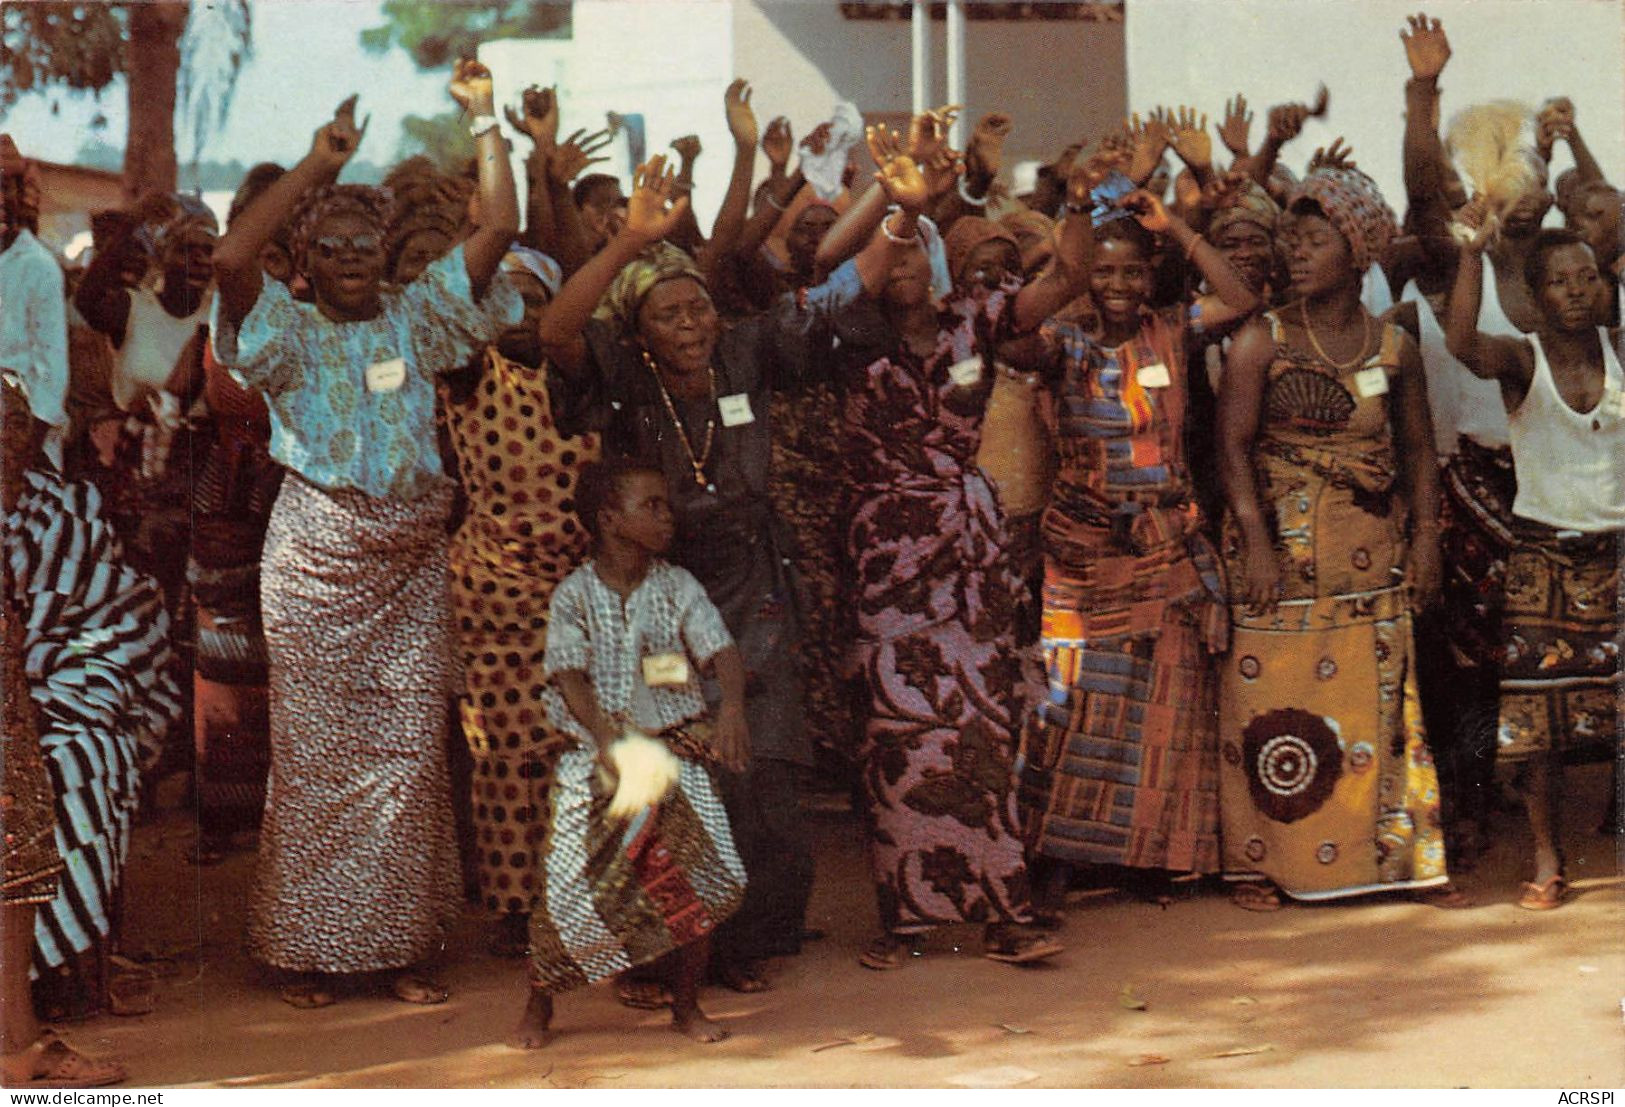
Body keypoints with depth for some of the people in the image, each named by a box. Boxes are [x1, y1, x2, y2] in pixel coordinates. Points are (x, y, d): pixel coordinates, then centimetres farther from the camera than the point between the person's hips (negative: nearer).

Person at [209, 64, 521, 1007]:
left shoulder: (416, 320, 10)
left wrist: (487, 121, 1)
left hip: (412, 559, 3)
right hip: (317, 557, -3)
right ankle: (309, 947, 6)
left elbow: (501, 229, 4)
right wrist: (319, 163, -15)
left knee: (412, 752, 1)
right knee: (316, 752, -2)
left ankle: (400, 943, 9)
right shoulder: (289, 331, 2)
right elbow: (233, 256, -18)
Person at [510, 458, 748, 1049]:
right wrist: (605, 736, -32)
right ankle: (538, 1008, 15)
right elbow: (569, 673, -14)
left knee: (703, 877, -8)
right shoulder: (574, 596, -3)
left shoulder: (677, 587, 4)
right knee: (568, 884, -7)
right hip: (594, 758, -2)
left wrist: (732, 707, -29)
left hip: (675, 750, 2)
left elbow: (720, 648, -7)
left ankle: (686, 1005, 13)